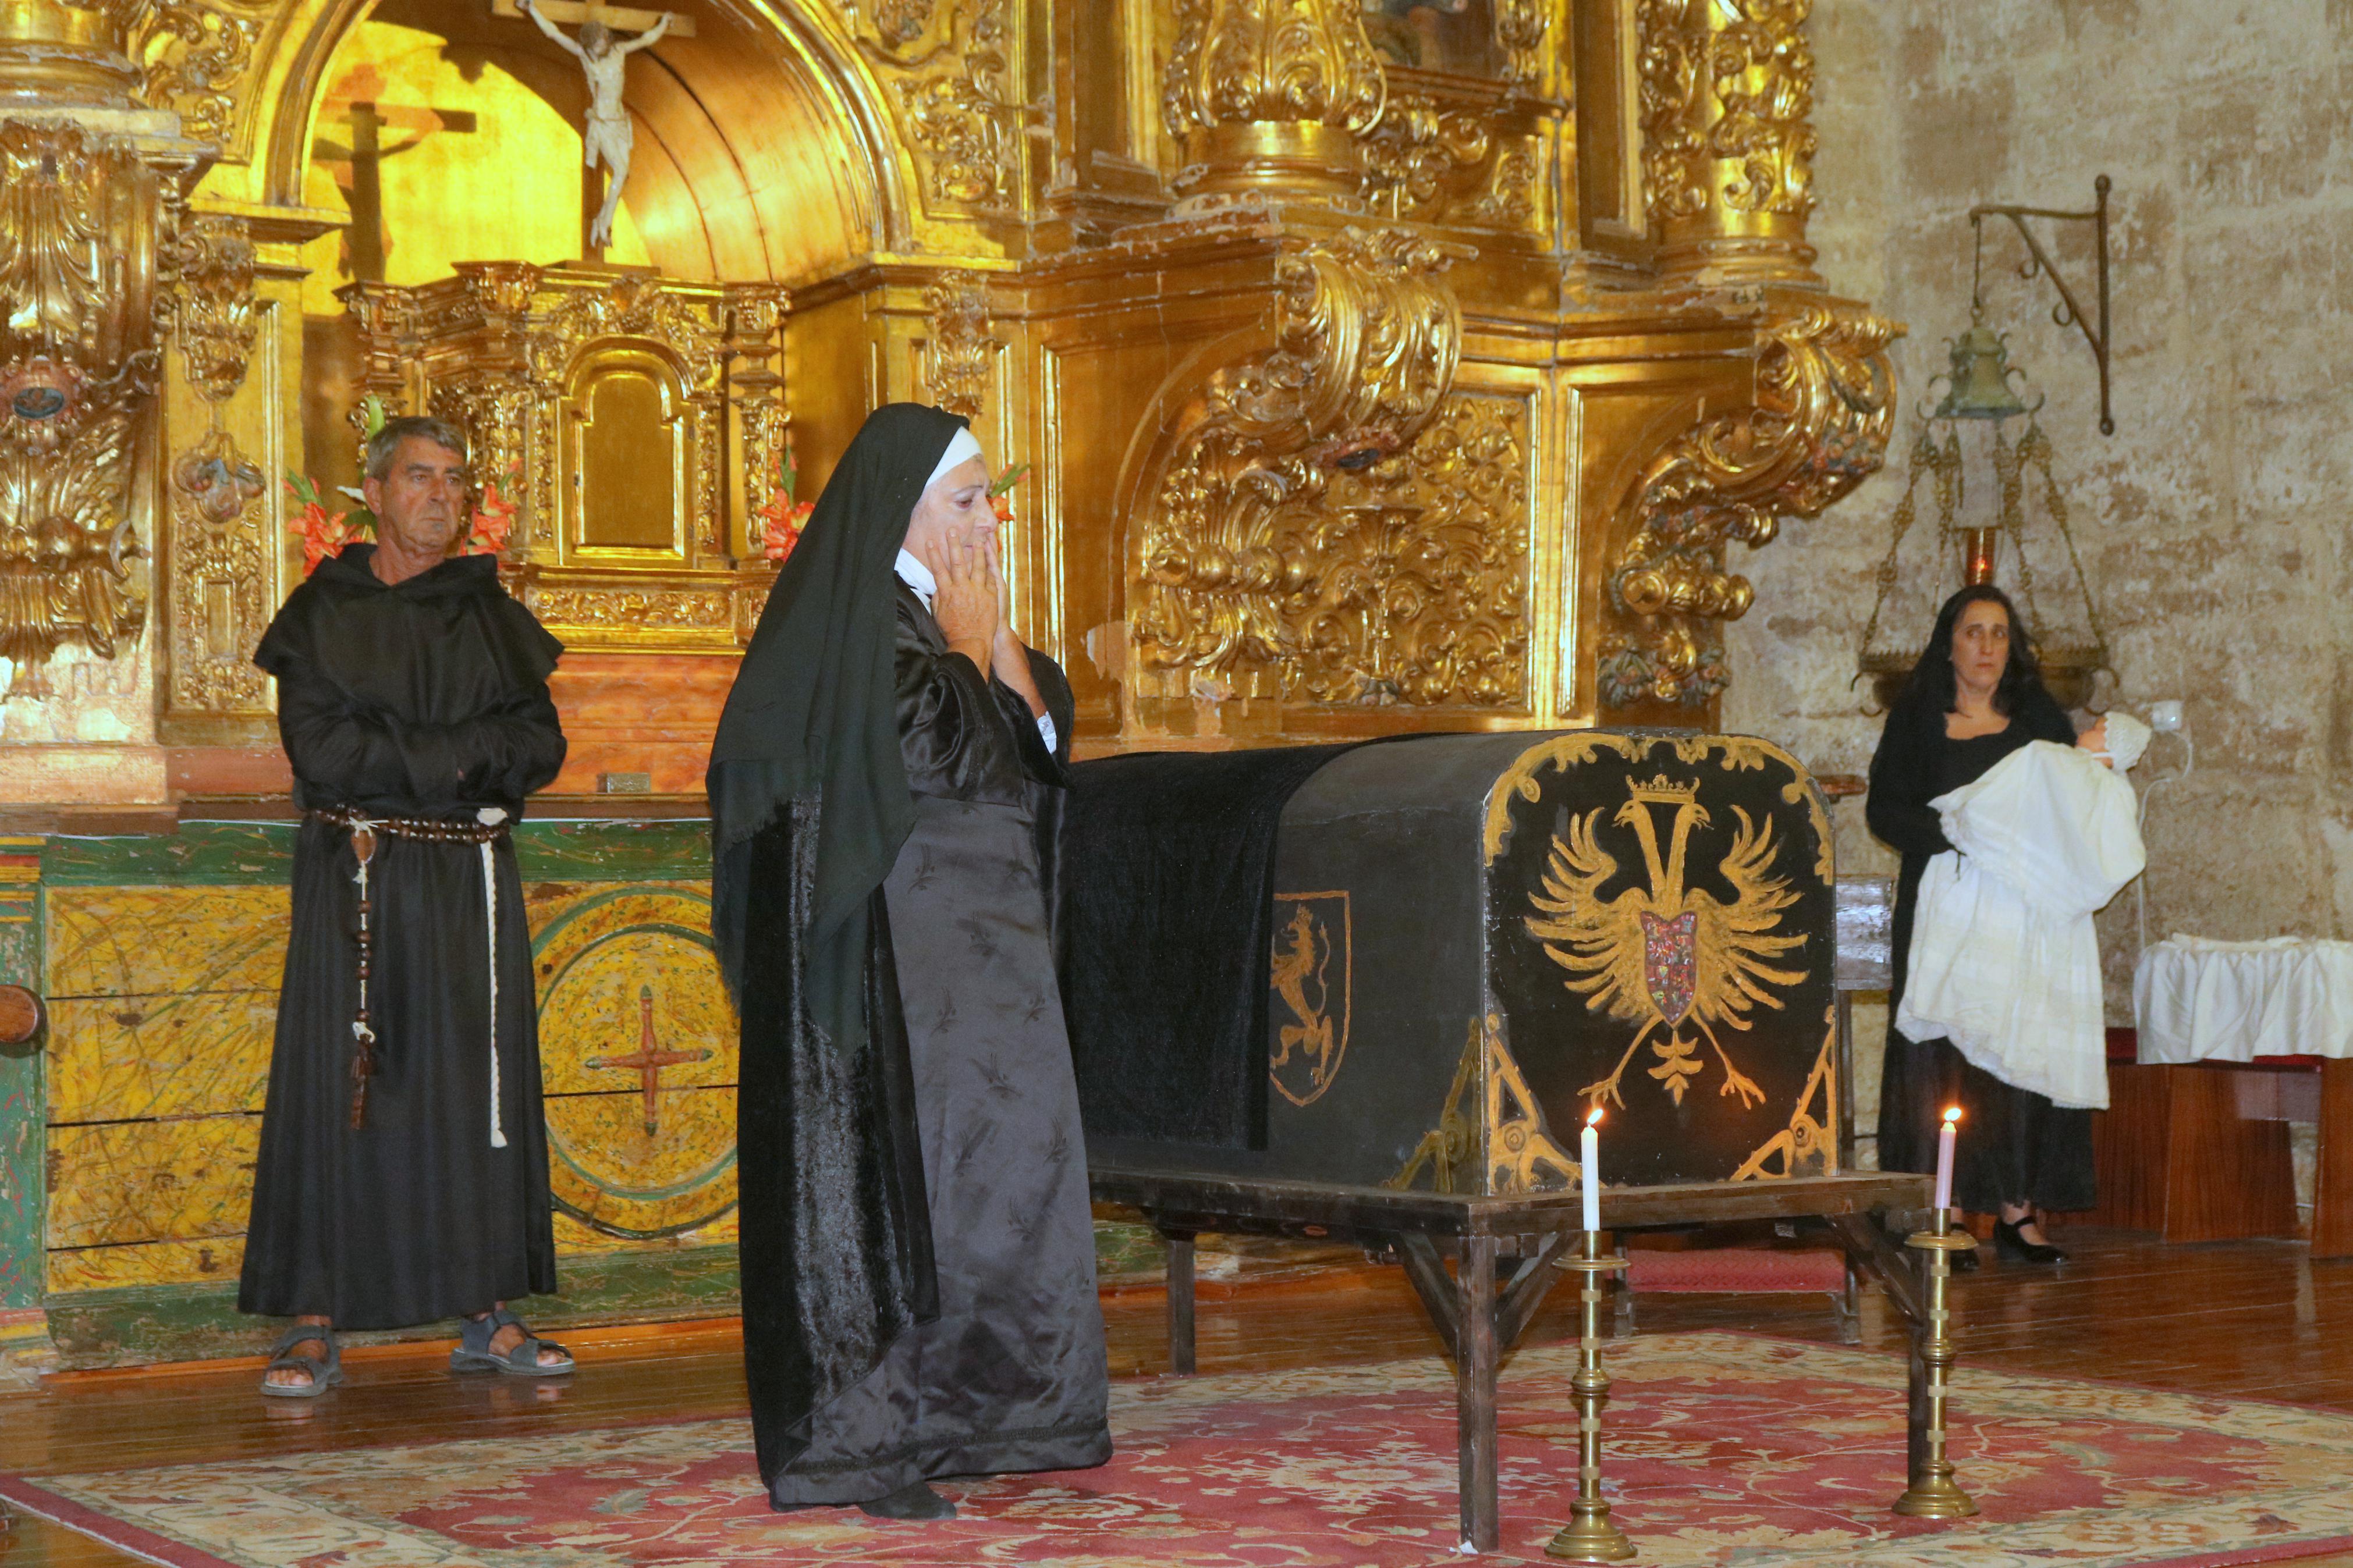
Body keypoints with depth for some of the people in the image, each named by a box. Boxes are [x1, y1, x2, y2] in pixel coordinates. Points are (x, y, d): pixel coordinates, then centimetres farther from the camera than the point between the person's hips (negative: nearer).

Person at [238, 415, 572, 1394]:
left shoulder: (490, 614, 12)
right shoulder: (324, 612, 4)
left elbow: (540, 746, 2)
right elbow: (317, 746, -9)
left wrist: (398, 751, -11)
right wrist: (456, 756, -10)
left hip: (472, 880, 3)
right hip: (354, 880, -3)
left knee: (482, 1084, 2)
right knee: (335, 1088, -6)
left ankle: (489, 1317, 7)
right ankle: (315, 1325, -4)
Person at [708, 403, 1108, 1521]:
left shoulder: (947, 614, 16)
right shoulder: (856, 621, -13)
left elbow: (1045, 742, 12)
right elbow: (938, 758, -22)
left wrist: (996, 639, 1)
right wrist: (966, 645, -10)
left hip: (984, 946, 9)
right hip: (890, 954, -9)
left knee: (991, 1166, 9)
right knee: (886, 1170, -8)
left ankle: (965, 1418, 16)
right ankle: (858, 1443, -3)